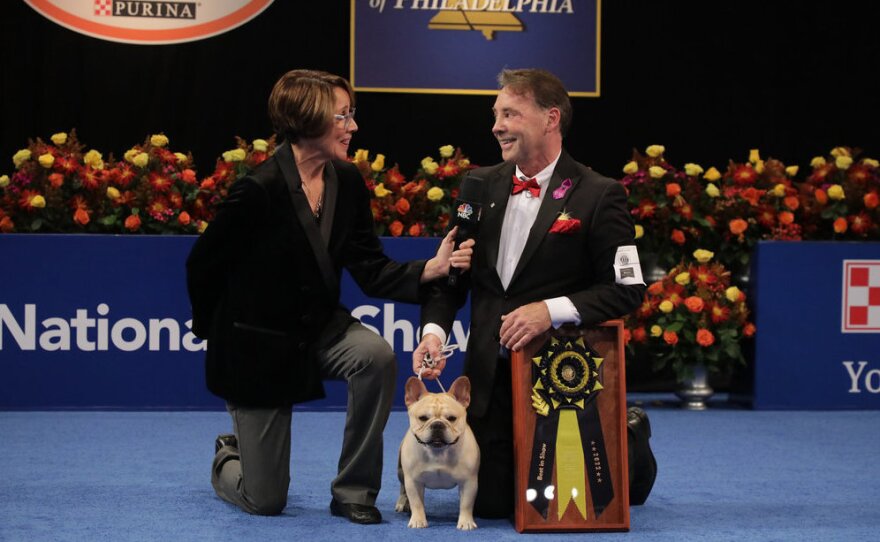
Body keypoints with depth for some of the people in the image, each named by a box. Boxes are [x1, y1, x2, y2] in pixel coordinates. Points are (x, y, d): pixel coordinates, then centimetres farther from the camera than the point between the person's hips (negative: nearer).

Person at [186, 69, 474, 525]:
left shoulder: (347, 182, -5)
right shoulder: (259, 190, -23)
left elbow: (371, 270, -5)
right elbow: (203, 265, -10)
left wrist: (430, 269, -23)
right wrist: (216, 333, 2)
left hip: (319, 328, 5)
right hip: (258, 345, -5)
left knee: (376, 355, -31)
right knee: (265, 502, -2)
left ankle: (353, 491, -11)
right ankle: (228, 460, 39)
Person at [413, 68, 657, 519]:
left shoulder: (598, 195, -10)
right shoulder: (480, 186, 4)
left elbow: (628, 288, -10)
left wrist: (552, 310, -22)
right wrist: (434, 329, -10)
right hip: (490, 375, 5)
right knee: (490, 503, 6)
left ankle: (630, 439, 33)